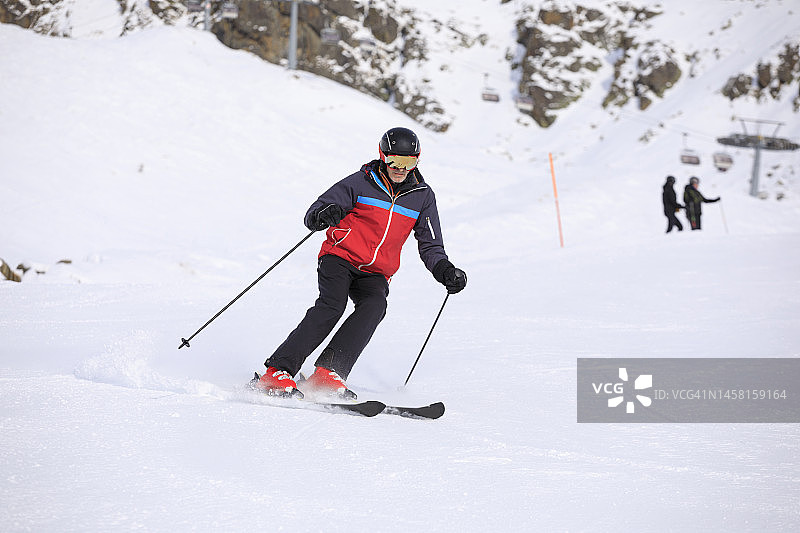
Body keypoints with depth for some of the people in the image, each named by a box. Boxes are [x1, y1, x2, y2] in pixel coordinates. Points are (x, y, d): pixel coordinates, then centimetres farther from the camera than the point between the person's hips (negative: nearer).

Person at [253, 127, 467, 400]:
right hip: (340, 257, -3)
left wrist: (444, 270, -5)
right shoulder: (361, 183, -3)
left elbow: (430, 245, 15)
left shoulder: (422, 196, 8)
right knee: (331, 306, -29)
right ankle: (277, 373, -30)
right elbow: (313, 215, -4)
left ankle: (327, 373, -34)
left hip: (375, 274, 3)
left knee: (374, 307, -28)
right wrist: (323, 216, -29)